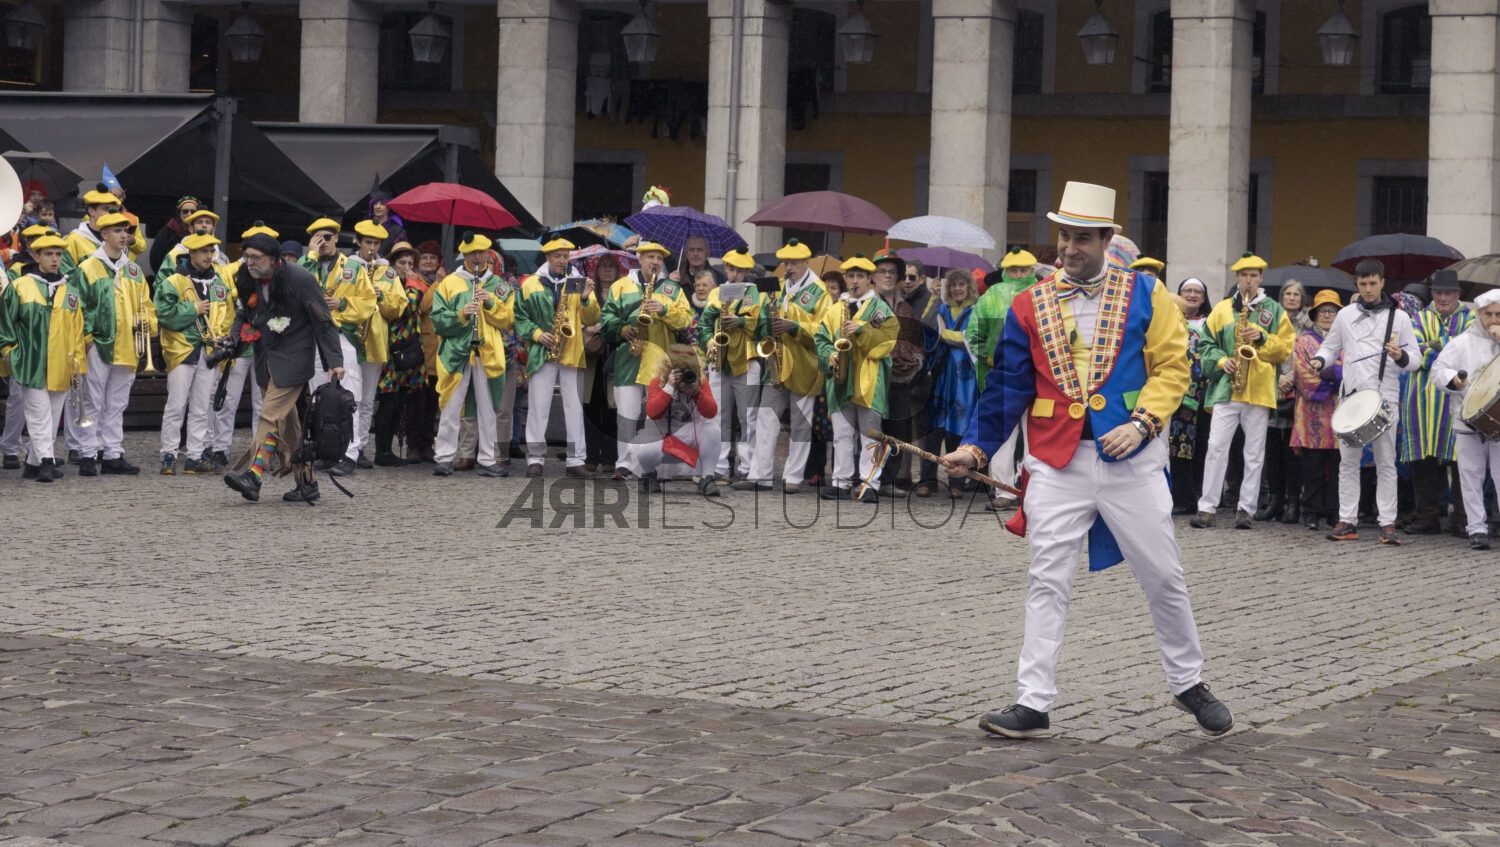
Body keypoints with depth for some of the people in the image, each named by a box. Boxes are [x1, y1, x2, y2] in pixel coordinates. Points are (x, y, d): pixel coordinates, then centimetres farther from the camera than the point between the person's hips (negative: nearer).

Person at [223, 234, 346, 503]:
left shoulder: (300, 279, -15)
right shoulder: (250, 281, 4)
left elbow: (323, 322, -12)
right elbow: (245, 316, 18)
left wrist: (335, 360, -16)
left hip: (293, 359, -7)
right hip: (265, 358, 7)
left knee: (271, 416, -16)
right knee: (287, 421, 9)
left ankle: (253, 476, -23)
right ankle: (307, 483, 16)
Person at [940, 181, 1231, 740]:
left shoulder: (1145, 294, 1)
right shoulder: (1030, 306, 6)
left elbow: (1172, 365, -1)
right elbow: (1006, 386, 7)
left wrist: (1142, 423, -14)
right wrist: (976, 447, -1)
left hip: (1130, 459, -1)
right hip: (1057, 461, 1)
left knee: (1163, 577, 7)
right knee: (1048, 583, 0)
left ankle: (1188, 683, 26)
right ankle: (1034, 704, 3)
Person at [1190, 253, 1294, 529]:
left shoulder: (1275, 311, 9)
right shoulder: (1222, 309, 11)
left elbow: (1285, 348, 4)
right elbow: (1207, 343, 9)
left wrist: (1262, 338, -12)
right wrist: (1221, 361, -9)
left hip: (1260, 390, 0)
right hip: (1226, 387, 0)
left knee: (1255, 453, 3)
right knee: (1217, 447, -5)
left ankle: (1246, 509, 8)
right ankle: (1206, 507, -2)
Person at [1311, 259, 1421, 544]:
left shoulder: (1398, 317, 5)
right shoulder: (1346, 315, 11)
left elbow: (1416, 358, 4)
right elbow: (1331, 347, 18)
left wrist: (1401, 356, -17)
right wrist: (1320, 360, -3)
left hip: (1384, 398, -2)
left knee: (1386, 463, -1)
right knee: (1348, 461, 4)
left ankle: (1388, 524, 0)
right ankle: (1347, 521, 7)